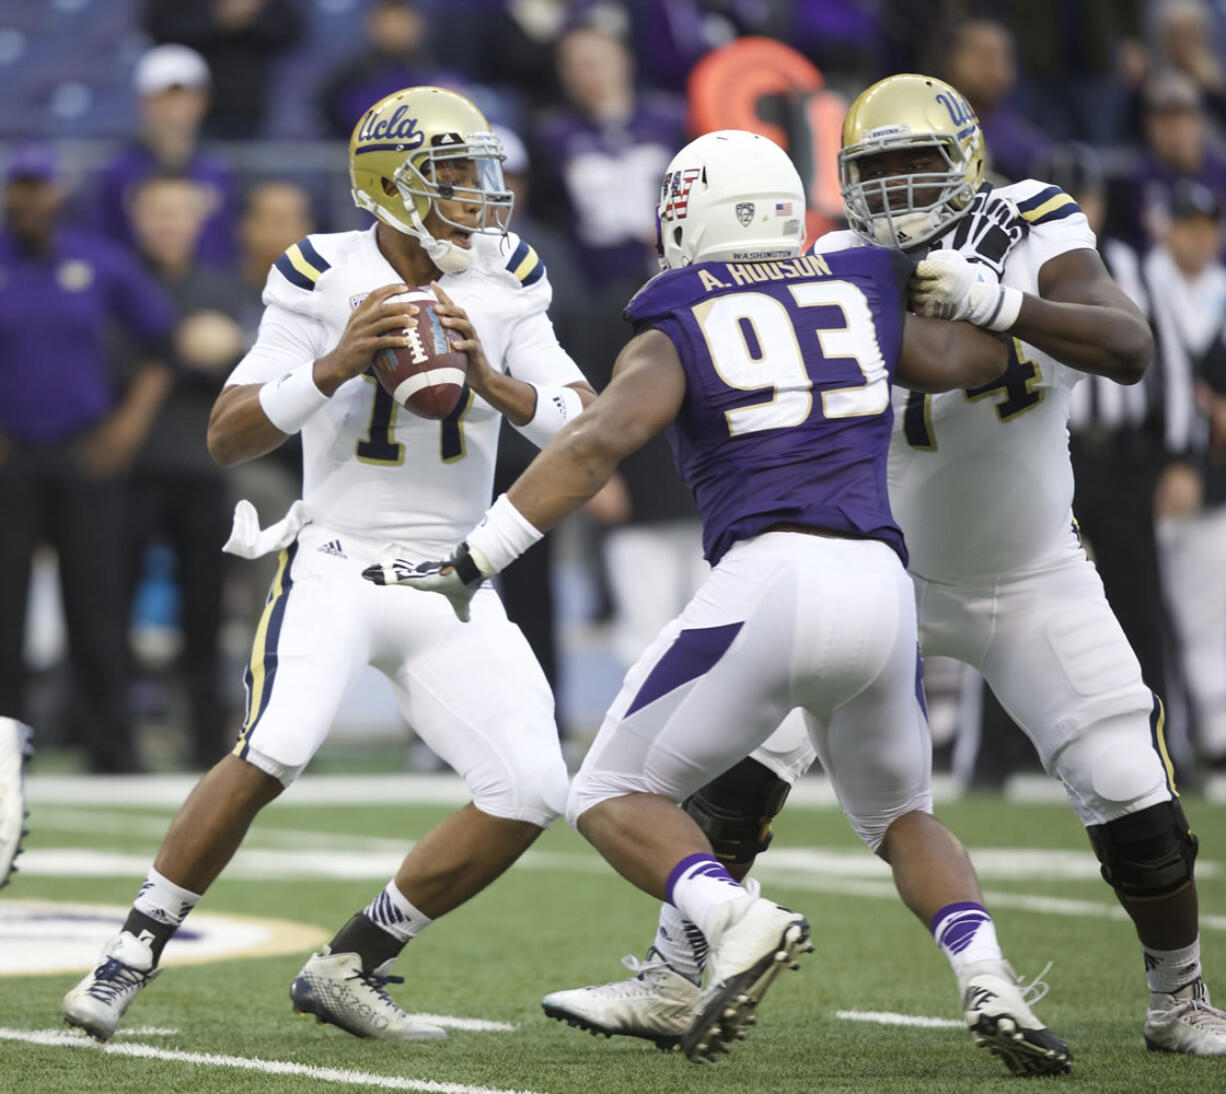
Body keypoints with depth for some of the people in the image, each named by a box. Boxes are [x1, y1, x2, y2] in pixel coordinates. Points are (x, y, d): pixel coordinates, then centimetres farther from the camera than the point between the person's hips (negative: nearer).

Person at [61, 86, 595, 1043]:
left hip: (450, 576, 5)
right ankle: (133, 955, -11)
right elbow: (226, 439, -11)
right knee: (276, 749, -28)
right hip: (336, 560, -5)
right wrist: (333, 367, -25)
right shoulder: (324, 281, -9)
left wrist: (490, 379, -21)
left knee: (531, 791, -6)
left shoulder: (506, 284, 1)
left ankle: (349, 967, 7)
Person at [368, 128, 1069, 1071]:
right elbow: (976, 356, 29)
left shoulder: (677, 337, 5)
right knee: (901, 816, 26)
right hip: (882, 581, 4)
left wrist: (470, 566, -9)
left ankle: (736, 920, -18)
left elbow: (598, 441, -10)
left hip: (770, 579, -4)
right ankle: (988, 981, -1)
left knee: (612, 797, 11)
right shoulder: (861, 296, 17)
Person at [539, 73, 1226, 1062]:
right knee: (749, 752, -12)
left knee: (1131, 794, -8)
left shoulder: (1031, 230, -17)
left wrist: (997, 304, -46)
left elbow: (1130, 350, -33)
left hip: (1032, 582, -1)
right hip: (887, 568, 1)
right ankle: (673, 983, -2)